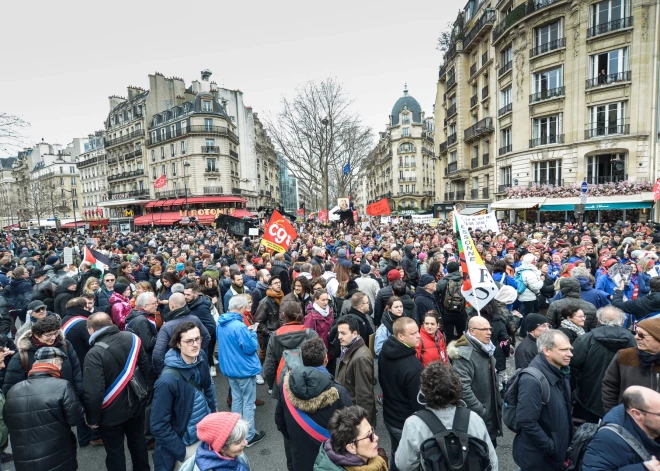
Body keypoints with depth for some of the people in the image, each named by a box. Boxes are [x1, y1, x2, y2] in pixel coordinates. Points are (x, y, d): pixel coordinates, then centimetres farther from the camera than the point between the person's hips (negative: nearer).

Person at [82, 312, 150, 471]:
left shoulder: (95, 354, -26)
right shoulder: (131, 338, -11)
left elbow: (93, 393, -25)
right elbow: (145, 367, -1)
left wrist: (92, 418, -8)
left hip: (112, 412, -5)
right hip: (136, 403, 5)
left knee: (115, 451, 17)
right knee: (138, 441, 26)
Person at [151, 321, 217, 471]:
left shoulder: (201, 357, -11)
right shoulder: (168, 380, -30)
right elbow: (159, 426, -21)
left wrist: (213, 412, 8)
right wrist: (182, 453, -16)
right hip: (187, 444, -5)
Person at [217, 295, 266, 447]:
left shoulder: (221, 323, 0)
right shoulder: (239, 326, -28)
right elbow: (251, 348, -23)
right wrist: (252, 333, -8)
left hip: (229, 368, 8)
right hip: (244, 369, -8)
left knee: (236, 400, 21)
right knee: (248, 403, 7)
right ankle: (249, 436, 18)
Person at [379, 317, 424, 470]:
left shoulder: (385, 352, -6)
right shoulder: (413, 367, -32)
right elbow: (419, 402, -22)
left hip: (389, 417, 7)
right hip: (408, 424, -7)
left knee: (396, 457, 26)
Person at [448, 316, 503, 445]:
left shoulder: (487, 351, 8)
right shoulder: (464, 355, -22)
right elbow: (463, 389, -27)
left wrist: (499, 405, 15)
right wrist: (482, 412, -21)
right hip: (474, 420, -8)